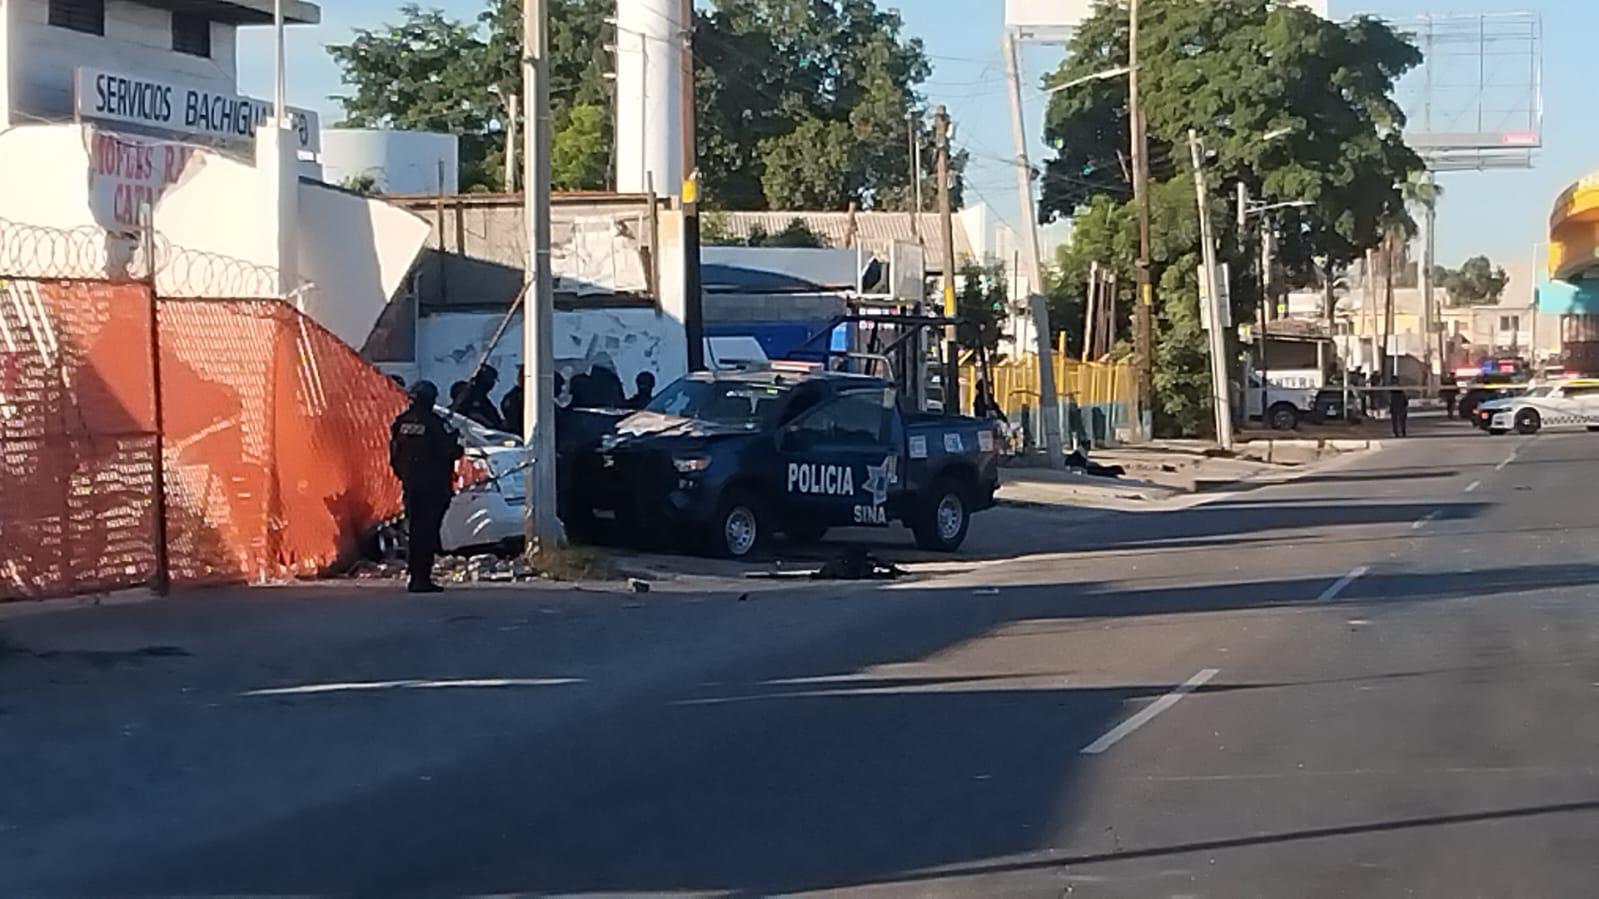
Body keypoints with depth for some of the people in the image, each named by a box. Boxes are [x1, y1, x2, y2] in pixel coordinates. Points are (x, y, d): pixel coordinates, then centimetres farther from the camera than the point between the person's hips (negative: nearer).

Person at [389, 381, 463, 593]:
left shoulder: (400, 423, 6)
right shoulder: (433, 423, -14)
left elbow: (394, 456, 11)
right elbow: (447, 452, -14)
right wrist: (458, 449, 7)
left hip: (410, 484, 6)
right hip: (432, 485, -6)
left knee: (415, 528, 14)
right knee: (427, 531, -5)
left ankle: (415, 577, 17)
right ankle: (422, 578, -8)